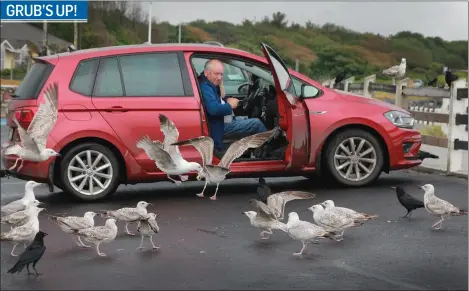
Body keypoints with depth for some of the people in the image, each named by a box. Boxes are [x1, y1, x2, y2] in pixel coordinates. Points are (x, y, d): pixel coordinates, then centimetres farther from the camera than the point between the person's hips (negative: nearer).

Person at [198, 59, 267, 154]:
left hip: (223, 120, 11)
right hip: (220, 126, -11)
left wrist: (227, 100, -1)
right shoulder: (205, 87, -24)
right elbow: (214, 109, -37)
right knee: (256, 123, -7)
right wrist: (230, 105, -19)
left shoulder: (211, 84, 7)